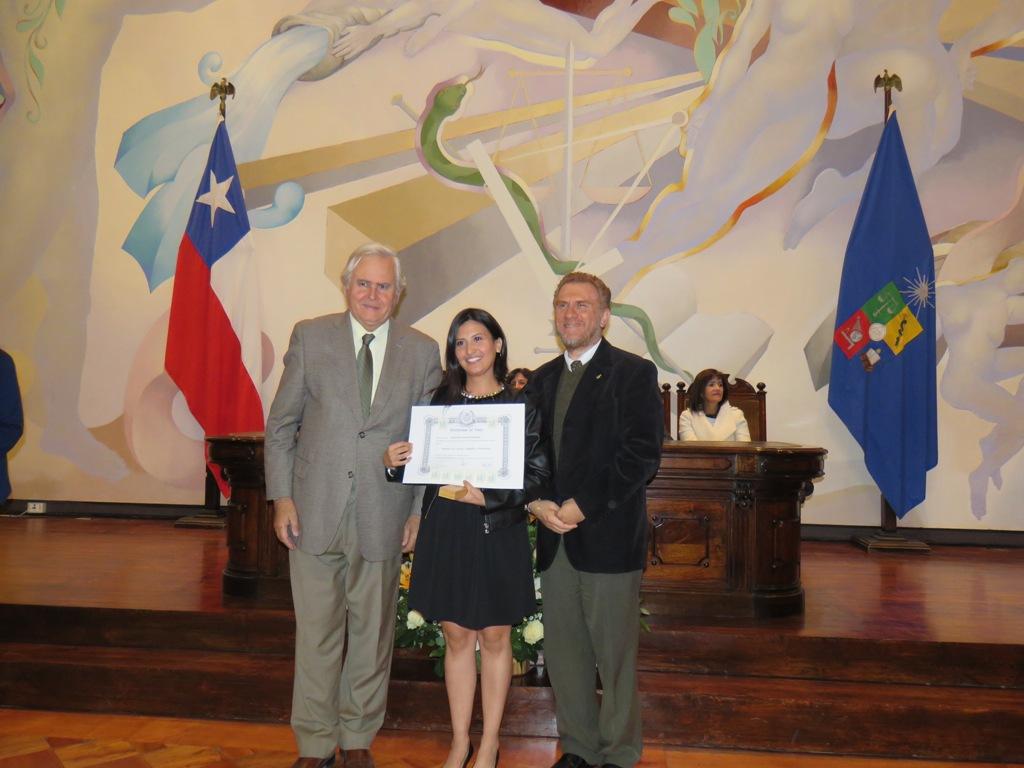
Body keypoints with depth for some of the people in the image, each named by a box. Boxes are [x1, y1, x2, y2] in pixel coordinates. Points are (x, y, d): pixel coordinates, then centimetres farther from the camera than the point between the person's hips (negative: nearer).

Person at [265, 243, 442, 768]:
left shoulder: (422, 351, 3)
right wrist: (281, 497, -3)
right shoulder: (310, 337, 2)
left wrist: (420, 511, 1)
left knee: (372, 634, 12)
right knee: (316, 634, 7)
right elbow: (281, 424, 4)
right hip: (315, 512, 0)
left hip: (383, 517, 1)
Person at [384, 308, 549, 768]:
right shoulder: (441, 401, 7)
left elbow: (538, 475, -8)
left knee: (495, 638, 9)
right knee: (456, 637, 11)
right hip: (446, 531, 3)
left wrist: (488, 496, -19)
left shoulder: (521, 405, -2)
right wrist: (396, 463, -11)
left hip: (497, 532, -2)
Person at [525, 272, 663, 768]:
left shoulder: (633, 373, -3)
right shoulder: (542, 380, 15)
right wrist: (537, 503, -4)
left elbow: (642, 455, -12)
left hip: (608, 536, -5)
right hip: (554, 538, 6)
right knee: (563, 652, 12)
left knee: (615, 655, 5)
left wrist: (583, 505, -15)